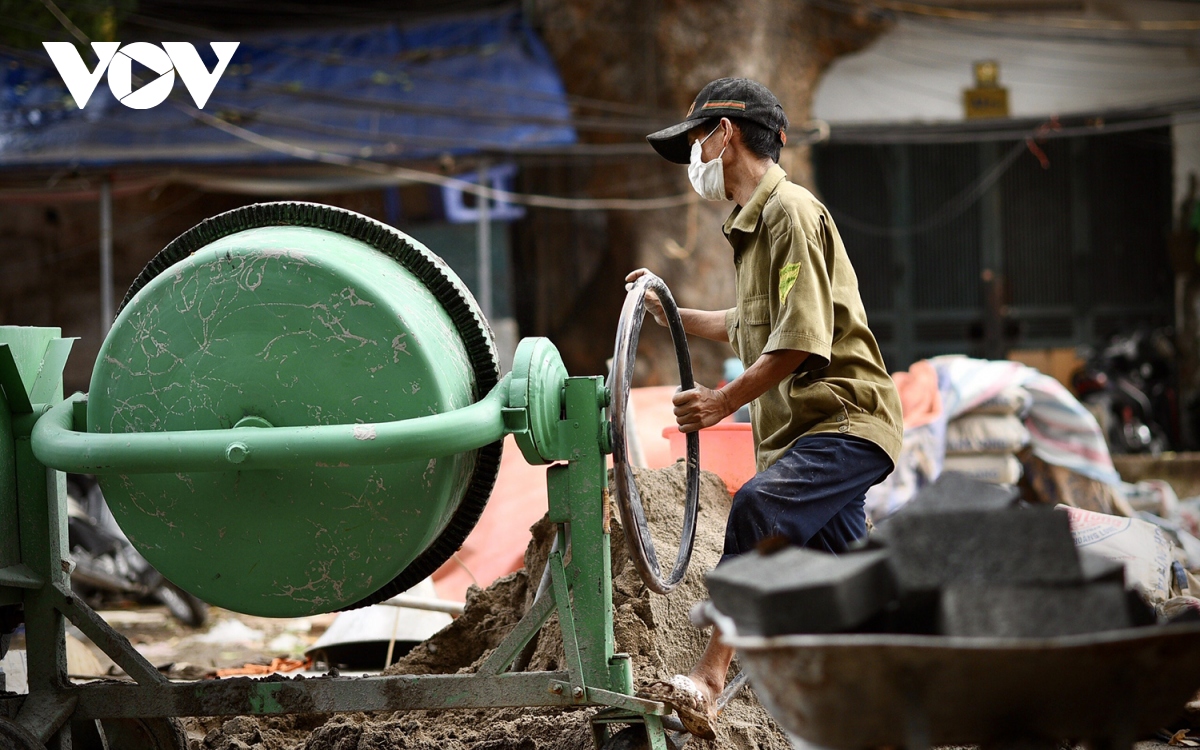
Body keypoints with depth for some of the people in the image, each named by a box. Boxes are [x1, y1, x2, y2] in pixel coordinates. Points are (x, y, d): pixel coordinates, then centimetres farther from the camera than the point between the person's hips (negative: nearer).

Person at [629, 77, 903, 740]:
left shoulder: (790, 210, -12)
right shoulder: (752, 220, 20)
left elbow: (803, 339, -22)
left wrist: (727, 400, -20)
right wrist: (672, 314, 31)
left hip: (844, 418, -11)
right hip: (802, 428, 11)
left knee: (758, 507, -33)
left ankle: (707, 681, -42)